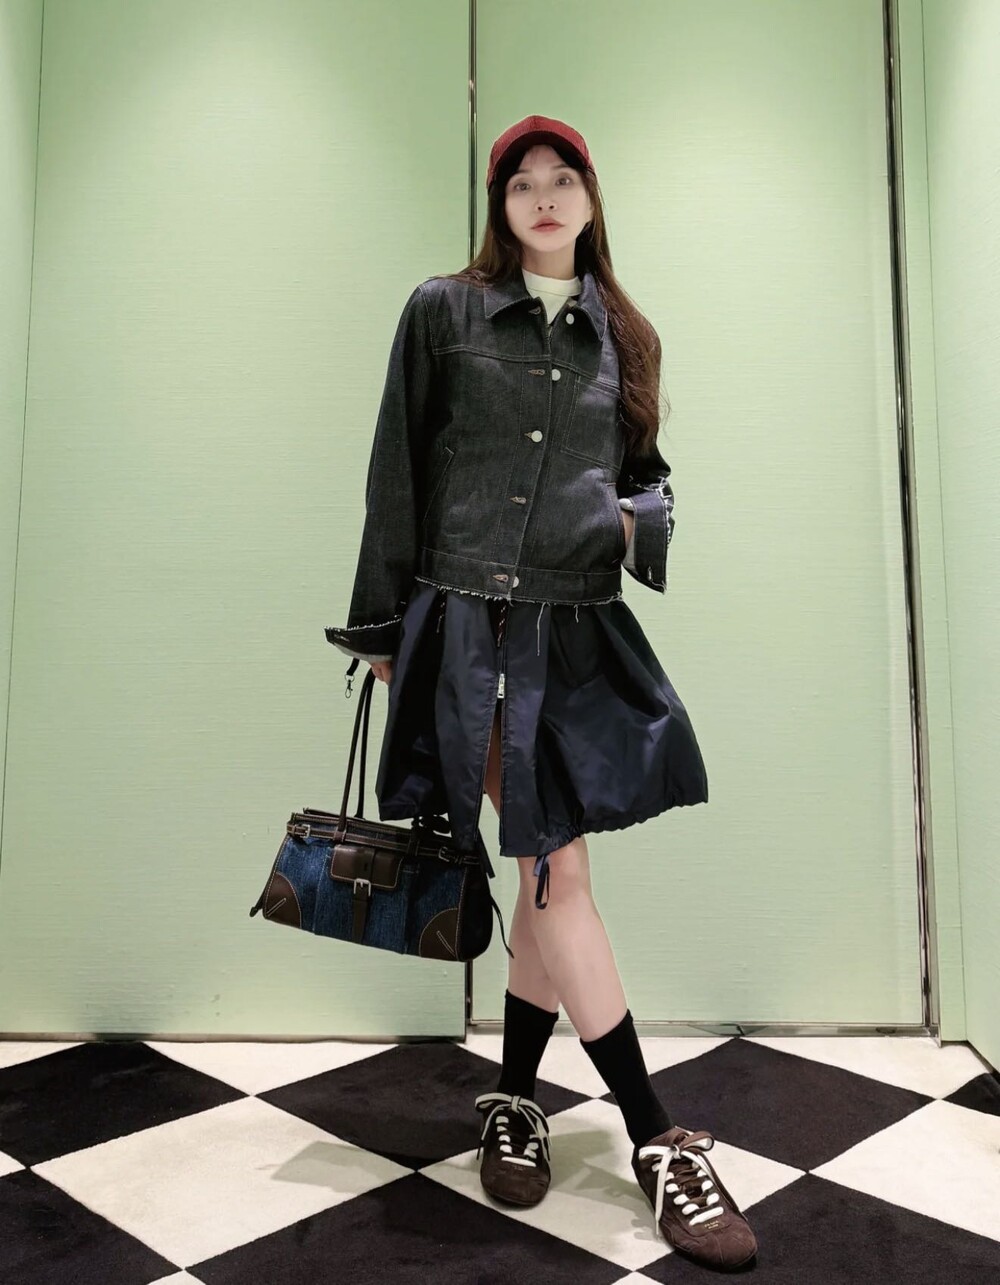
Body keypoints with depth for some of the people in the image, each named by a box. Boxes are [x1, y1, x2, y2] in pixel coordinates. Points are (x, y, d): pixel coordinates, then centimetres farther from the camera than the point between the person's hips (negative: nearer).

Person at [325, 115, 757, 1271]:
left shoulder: (623, 337, 15)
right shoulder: (443, 311, 5)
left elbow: (646, 471, 20)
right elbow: (397, 475, 3)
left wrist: (644, 518, -5)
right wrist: (382, 627, 1)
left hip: (580, 632, 4)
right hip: (467, 623, -3)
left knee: (546, 867, 6)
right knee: (556, 868, -3)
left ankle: (513, 1101, 28)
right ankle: (657, 1144, 8)